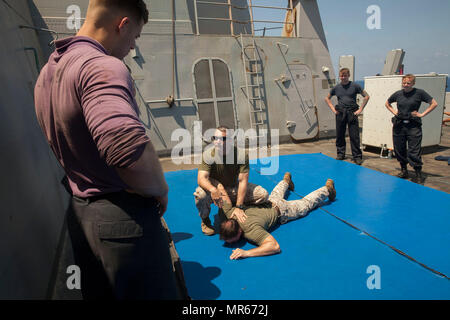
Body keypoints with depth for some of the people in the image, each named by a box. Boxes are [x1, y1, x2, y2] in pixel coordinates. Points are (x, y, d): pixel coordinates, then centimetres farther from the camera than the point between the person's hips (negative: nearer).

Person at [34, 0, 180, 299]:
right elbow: (128, 145, -40)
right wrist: (161, 189, -21)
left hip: (81, 207, 10)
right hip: (123, 216, -10)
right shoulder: (102, 65, -22)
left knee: (107, 291, 27)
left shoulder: (48, 70, 11)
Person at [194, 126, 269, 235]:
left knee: (263, 194, -17)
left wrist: (239, 207, -28)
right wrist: (213, 190, -52)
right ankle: (205, 220, -4)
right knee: (200, 193, -35)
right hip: (215, 189, -1)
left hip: (234, 189, 1)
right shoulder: (208, 155, -20)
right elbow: (201, 178, -29)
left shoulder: (241, 155, -20)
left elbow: (242, 181, -22)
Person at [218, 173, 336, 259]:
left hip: (280, 210, -4)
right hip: (266, 203, 5)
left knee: (306, 204, 25)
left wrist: (247, 253, -60)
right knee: (276, 195, 42)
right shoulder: (231, 214, -33)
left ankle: (327, 189, 49)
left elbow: (275, 246, -56)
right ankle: (286, 180, 71)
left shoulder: (251, 230, -48)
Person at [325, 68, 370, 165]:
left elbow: (366, 96, 5)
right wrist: (333, 109, 9)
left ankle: (357, 156, 3)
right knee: (340, 135, 7)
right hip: (340, 113, 3)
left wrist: (360, 109, -2)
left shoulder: (354, 86, 1)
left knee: (354, 136, -4)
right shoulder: (336, 87, 8)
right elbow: (327, 98, 20)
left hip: (352, 113, -3)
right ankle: (340, 154, 22)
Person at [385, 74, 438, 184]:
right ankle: (403, 170, 27)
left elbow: (434, 103, 1)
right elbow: (387, 103, 23)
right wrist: (394, 111, 8)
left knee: (414, 152, -6)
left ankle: (418, 174, 6)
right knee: (399, 150, 9)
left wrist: (422, 114, -5)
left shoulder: (419, 93, -4)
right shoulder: (397, 94, 5)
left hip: (413, 126, -4)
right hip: (399, 125, 4)